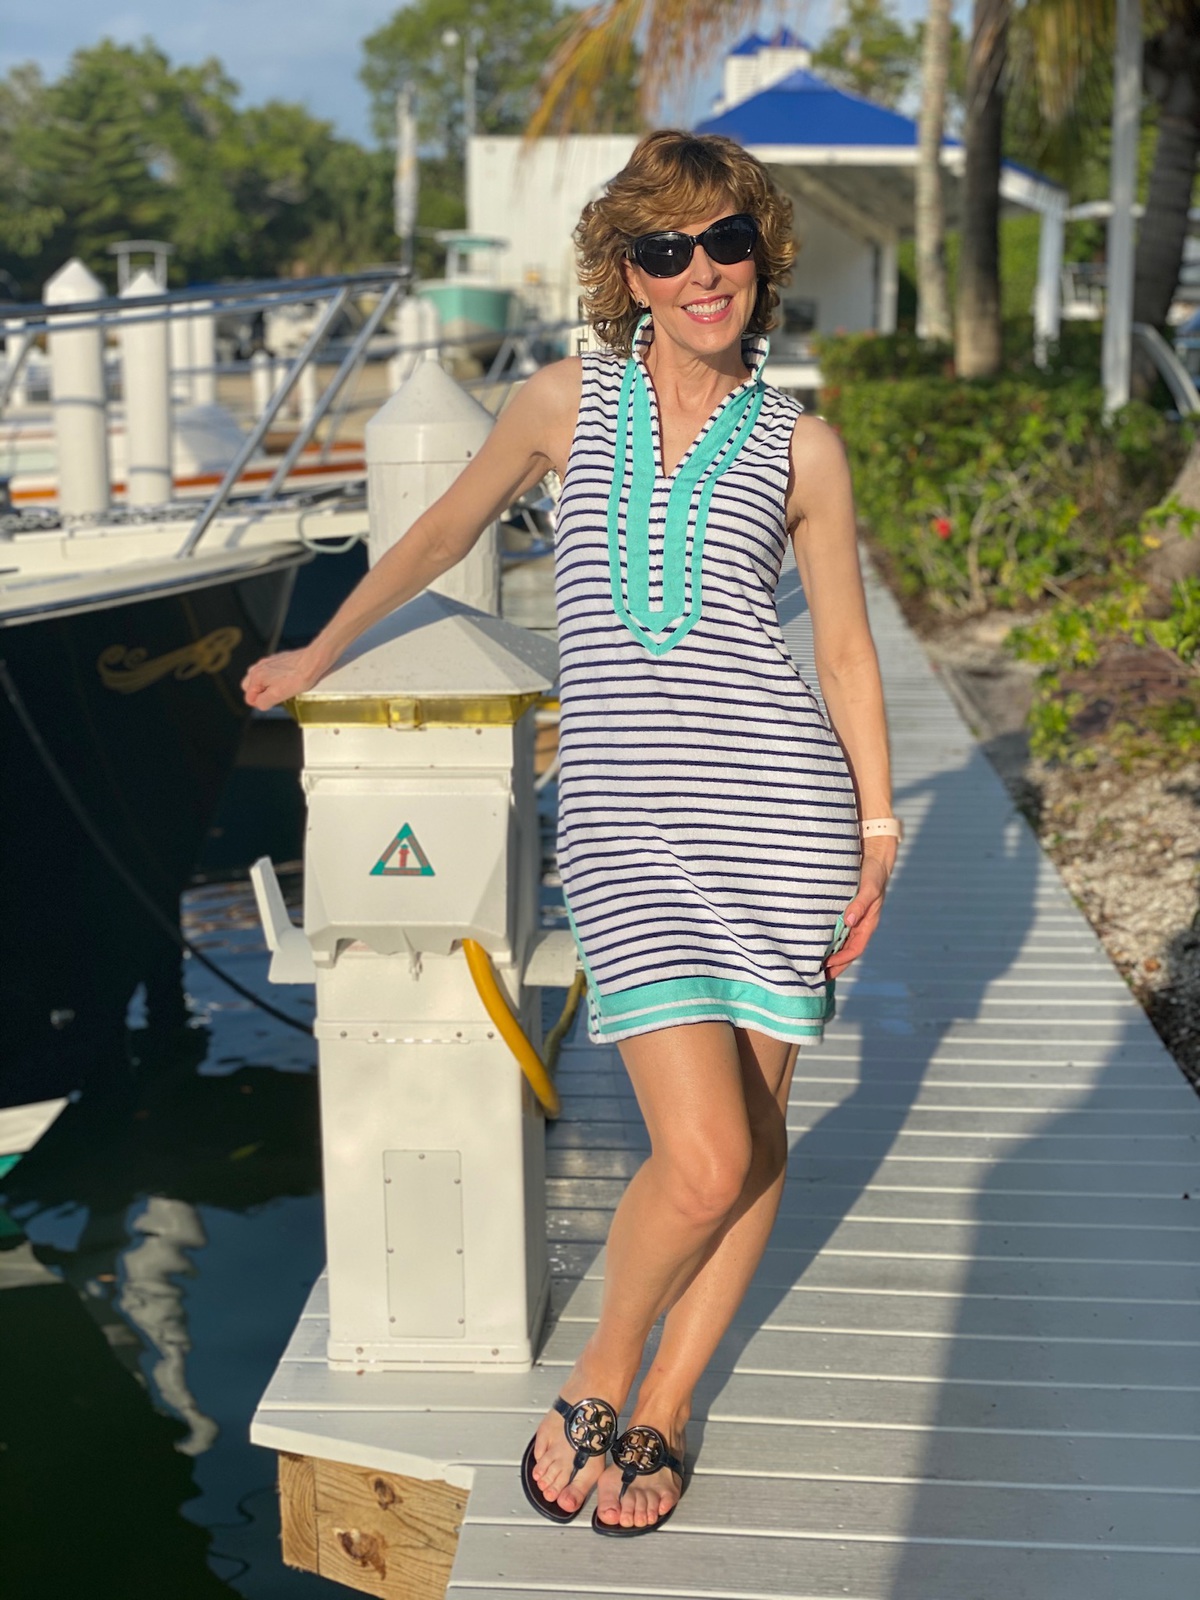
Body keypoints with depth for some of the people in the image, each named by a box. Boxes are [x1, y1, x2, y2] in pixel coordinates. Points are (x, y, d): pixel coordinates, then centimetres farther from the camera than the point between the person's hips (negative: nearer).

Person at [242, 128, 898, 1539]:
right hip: (625, 817, -1)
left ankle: (661, 1409, 27)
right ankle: (601, 1374, 18)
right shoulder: (566, 403, 10)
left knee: (754, 1135, 6)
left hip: (780, 795, 2)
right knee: (705, 1159, -11)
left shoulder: (799, 447, 9)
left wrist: (877, 821, 6)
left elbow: (846, 648, 13)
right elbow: (443, 533, 23)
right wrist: (317, 655, 32)